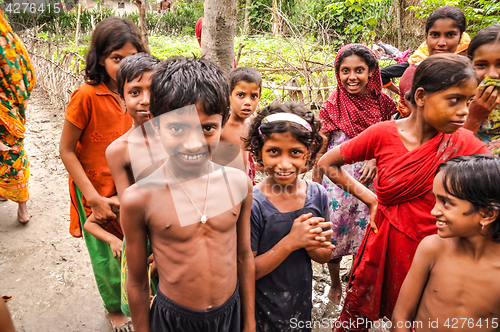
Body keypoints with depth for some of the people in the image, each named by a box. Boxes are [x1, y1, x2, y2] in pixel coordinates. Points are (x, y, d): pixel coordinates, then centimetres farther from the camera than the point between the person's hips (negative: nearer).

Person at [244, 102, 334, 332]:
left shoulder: (317, 195, -10)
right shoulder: (252, 204, -24)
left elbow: (325, 256, 0)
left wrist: (312, 245, -22)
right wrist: (291, 242, -28)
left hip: (303, 300, 4)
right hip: (262, 308, -4)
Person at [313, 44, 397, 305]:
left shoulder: (381, 102, -4)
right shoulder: (333, 106, -9)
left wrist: (375, 161, -12)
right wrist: (315, 187, 0)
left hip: (369, 181, 2)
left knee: (365, 233, 13)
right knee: (335, 234, 11)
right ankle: (335, 284, 37)